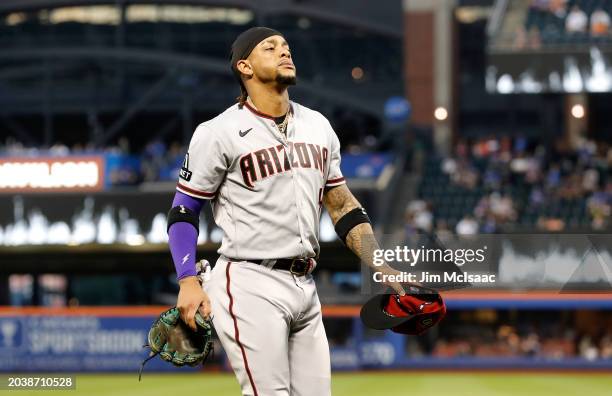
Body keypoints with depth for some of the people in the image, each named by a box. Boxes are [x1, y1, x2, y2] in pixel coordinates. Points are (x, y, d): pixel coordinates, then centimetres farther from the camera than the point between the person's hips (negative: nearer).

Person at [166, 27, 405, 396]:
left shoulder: (318, 126, 13)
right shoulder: (220, 132, -6)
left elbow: (342, 205, 18)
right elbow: (184, 210, -2)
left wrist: (381, 267, 8)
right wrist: (188, 282, -14)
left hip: (305, 287, 7)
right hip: (251, 287, -7)